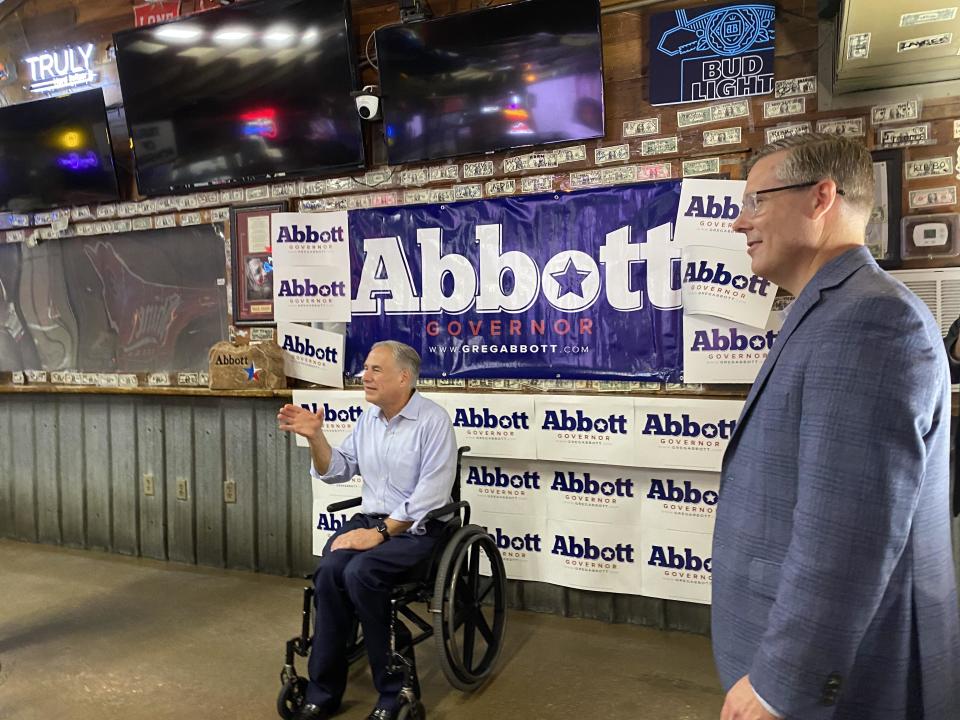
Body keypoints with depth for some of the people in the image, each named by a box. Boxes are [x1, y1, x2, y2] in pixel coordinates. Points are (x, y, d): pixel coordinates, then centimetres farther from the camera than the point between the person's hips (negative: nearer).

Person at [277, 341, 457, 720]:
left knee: (360, 572, -30)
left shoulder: (433, 420, -13)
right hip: (371, 519, 6)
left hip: (418, 529, -6)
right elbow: (335, 471, 13)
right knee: (329, 571, -23)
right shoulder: (368, 418, 9)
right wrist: (315, 436, -3)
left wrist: (380, 533, -22)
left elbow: (429, 496, -19)